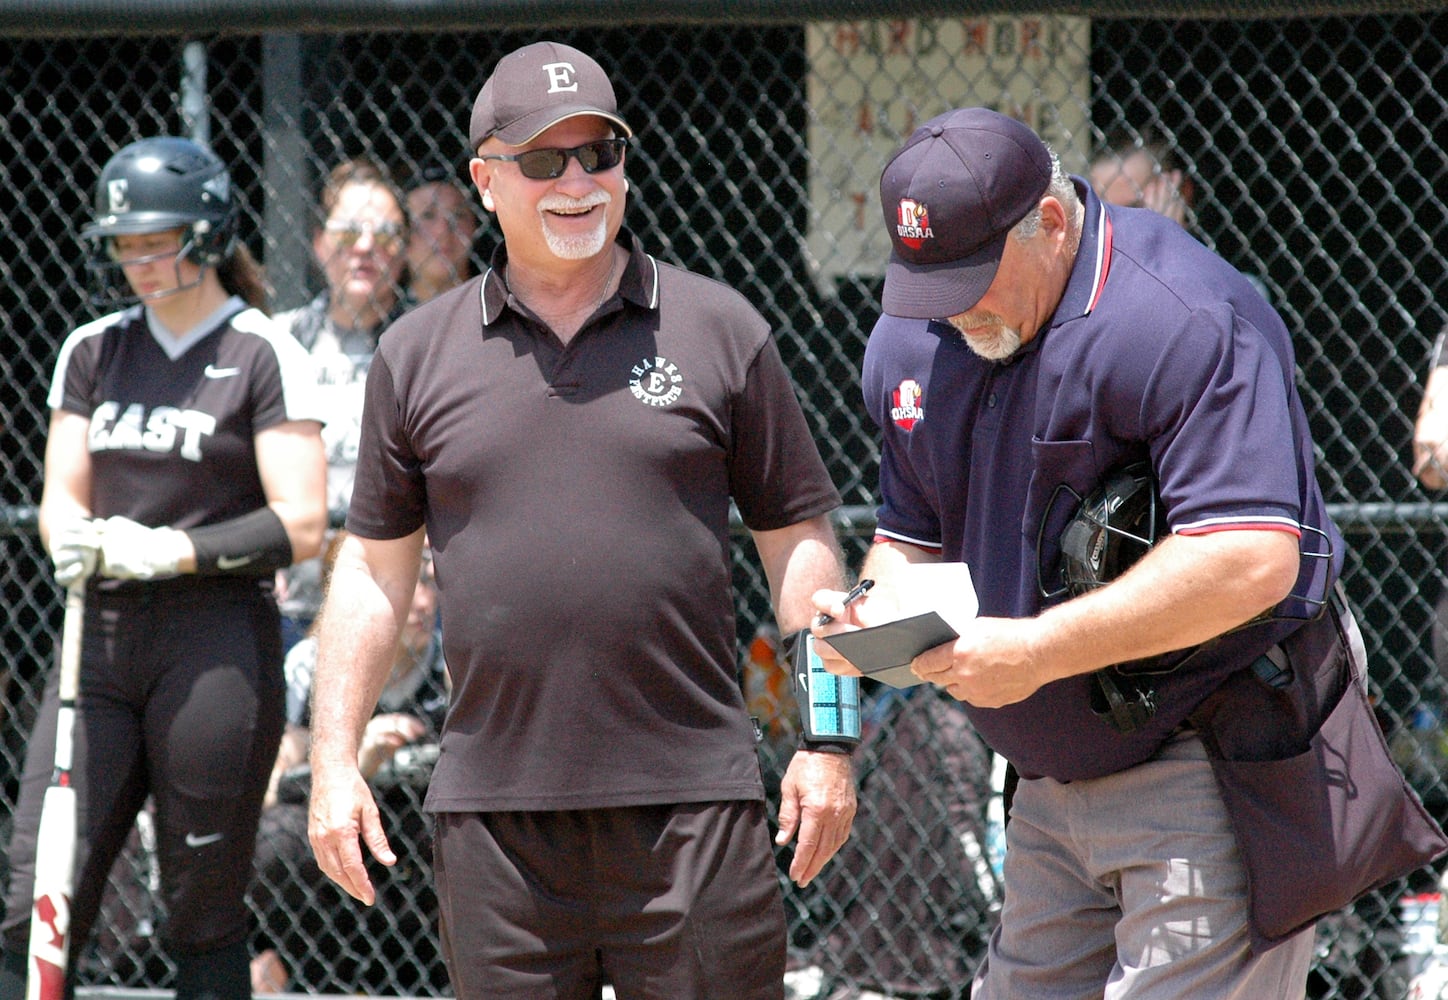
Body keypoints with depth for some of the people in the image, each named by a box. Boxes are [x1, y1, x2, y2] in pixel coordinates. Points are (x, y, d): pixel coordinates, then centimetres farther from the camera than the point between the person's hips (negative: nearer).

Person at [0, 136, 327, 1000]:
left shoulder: (264, 357, -2)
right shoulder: (93, 352, 14)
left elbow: (302, 525, -7)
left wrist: (177, 551, -18)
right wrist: (76, 540, -11)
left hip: (217, 645, -5)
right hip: (102, 641, 5)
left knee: (206, 918, -1)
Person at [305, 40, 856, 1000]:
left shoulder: (719, 329, 6)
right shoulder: (416, 355, 9)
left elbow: (798, 540, 7)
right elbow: (375, 567, 13)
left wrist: (825, 741, 0)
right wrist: (335, 760, 5)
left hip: (692, 802, -2)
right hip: (493, 807, 2)